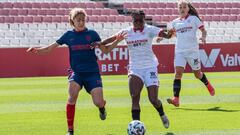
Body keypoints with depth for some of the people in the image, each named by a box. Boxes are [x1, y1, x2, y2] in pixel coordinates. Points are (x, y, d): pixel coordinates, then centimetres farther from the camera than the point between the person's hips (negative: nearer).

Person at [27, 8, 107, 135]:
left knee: (98, 102, -13)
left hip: (92, 72, -1)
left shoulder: (92, 34, 2)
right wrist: (38, 50, -12)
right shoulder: (69, 35, 5)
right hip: (77, 71, 1)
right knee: (72, 94, -28)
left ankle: (102, 107, 31)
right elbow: (51, 47, 4)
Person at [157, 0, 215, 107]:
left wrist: (203, 37, -19)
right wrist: (163, 36, 5)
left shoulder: (193, 19, 2)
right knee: (178, 72, -16)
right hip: (179, 51, 2)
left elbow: (203, 30, 2)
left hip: (192, 50, -2)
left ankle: (208, 85, 44)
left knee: (197, 74, 9)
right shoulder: (175, 22, 11)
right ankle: (176, 99, -24)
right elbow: (170, 34, 24)